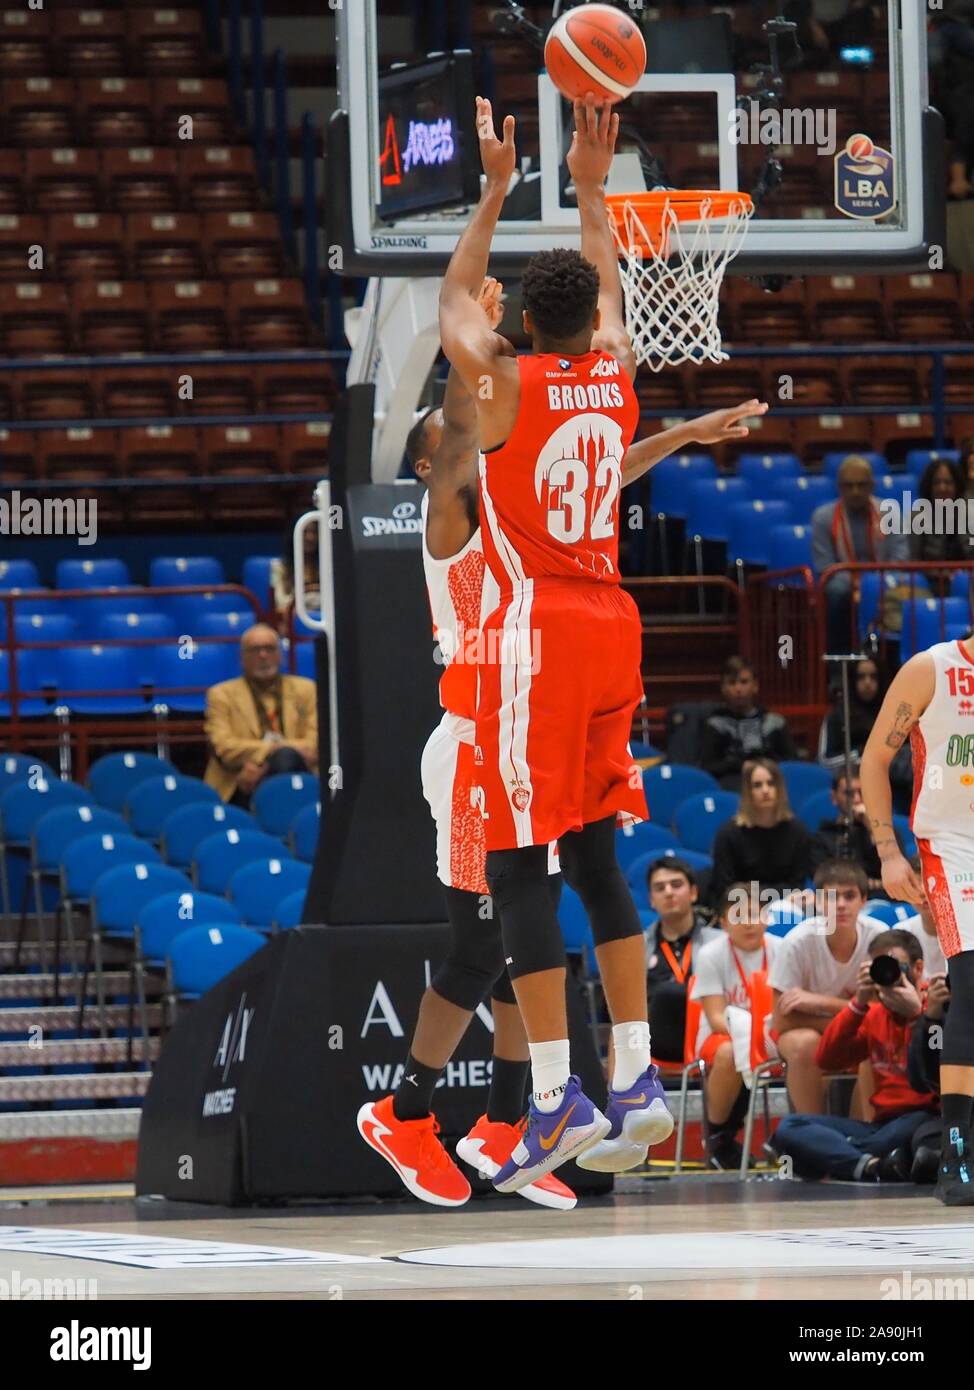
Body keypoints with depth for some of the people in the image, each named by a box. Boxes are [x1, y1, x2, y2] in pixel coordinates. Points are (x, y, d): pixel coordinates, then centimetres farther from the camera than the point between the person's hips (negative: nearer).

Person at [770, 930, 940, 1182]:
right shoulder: (873, 1015, 15)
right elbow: (826, 1060, 4)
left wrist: (915, 1013, -19)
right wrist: (859, 1003, -5)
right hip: (883, 1122, 6)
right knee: (789, 1128, -13)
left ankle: (834, 1157, -24)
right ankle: (871, 1166, -37)